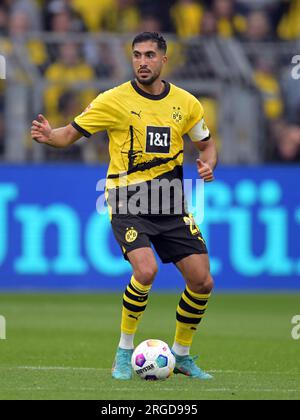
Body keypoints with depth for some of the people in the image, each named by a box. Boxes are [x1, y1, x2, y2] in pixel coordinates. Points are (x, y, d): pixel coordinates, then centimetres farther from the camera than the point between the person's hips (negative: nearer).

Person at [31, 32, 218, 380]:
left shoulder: (185, 103, 5)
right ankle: (124, 352, -8)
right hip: (127, 200, -4)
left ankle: (181, 355, 21)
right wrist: (49, 136, -23)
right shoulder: (114, 100, -5)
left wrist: (208, 165, -4)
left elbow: (206, 145, 19)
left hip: (171, 203, 4)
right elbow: (70, 134, -1)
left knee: (202, 281, -1)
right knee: (146, 270, -26)